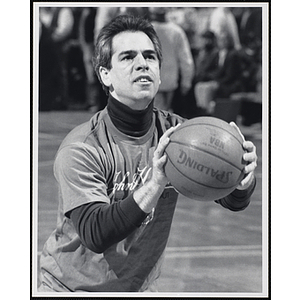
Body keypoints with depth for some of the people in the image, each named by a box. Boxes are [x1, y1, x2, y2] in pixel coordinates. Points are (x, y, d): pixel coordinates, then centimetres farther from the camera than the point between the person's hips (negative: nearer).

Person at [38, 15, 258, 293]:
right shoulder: (81, 149, -19)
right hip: (71, 286, -4)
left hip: (141, 287, 4)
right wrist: (155, 186, -42)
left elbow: (233, 201, -11)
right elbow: (94, 235, -31)